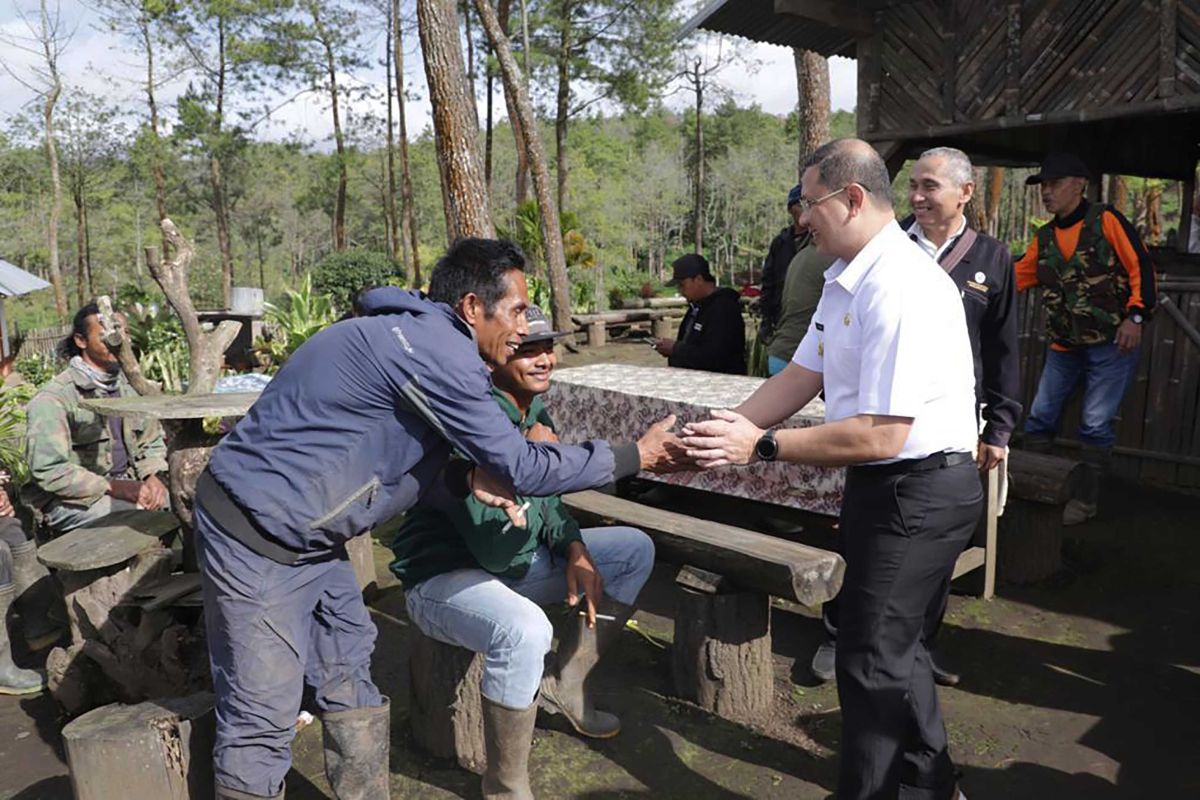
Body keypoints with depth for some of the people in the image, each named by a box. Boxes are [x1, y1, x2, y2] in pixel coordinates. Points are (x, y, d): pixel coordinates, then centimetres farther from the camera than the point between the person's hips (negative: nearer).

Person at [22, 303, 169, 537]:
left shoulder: (129, 386, 9)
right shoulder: (54, 398, -12)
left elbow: (152, 441, 13)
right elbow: (50, 471, -19)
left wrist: (155, 477, -9)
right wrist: (115, 487, -27)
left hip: (127, 487, 6)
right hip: (71, 500, -6)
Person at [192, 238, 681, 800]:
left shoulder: (421, 339, 8)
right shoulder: (434, 348, -23)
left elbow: (404, 465, 10)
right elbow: (518, 467, -19)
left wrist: (468, 480, -10)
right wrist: (636, 456, -9)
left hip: (307, 536, 10)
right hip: (256, 537, -10)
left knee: (349, 677, 15)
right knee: (263, 718, 1)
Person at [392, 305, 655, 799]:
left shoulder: (534, 413, -1)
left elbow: (547, 502, 13)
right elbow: (499, 549, -31)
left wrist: (576, 551, -5)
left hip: (511, 560, 9)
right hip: (441, 578, -9)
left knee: (636, 550, 7)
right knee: (525, 630, -40)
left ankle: (566, 687, 14)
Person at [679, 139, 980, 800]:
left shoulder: (901, 288, -25)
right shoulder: (846, 279, 6)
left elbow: (880, 435, -28)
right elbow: (801, 377, 6)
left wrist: (762, 446, -23)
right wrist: (722, 432, -3)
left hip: (920, 490, -10)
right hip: (886, 485, 10)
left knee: (871, 659, 3)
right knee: (894, 645, 23)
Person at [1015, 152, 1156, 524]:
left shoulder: (1106, 220, -7)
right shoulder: (1044, 238, 10)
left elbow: (1141, 266, -9)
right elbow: (1016, 277, 11)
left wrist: (1135, 316, -18)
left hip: (1112, 343, -5)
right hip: (1064, 346, 6)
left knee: (1096, 424, -2)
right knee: (1040, 416, 6)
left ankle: (1087, 498, 11)